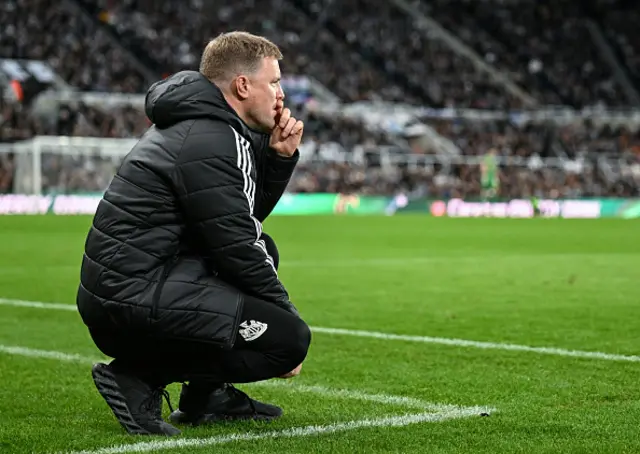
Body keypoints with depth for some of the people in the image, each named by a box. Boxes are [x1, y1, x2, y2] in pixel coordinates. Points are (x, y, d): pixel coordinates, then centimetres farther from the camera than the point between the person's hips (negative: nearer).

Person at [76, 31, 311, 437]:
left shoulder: (200, 121, 15)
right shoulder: (208, 142, -15)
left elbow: (250, 215, 23)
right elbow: (237, 250, -13)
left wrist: (280, 156, 7)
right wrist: (285, 313, -1)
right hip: (135, 295, -10)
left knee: (264, 249, 25)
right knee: (291, 338, -11)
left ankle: (206, 395, 19)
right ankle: (139, 377, -8)